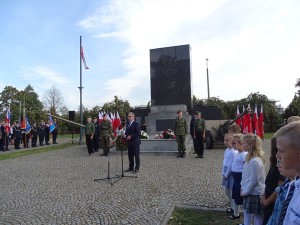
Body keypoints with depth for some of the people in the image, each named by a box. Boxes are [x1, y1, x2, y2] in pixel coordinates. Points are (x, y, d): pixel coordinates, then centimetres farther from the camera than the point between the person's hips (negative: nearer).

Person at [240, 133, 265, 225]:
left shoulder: (255, 161, -25)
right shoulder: (249, 157, 4)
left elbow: (254, 180, -21)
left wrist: (245, 192, -11)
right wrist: (243, 188, 9)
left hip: (255, 194, -9)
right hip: (248, 192, 9)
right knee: (247, 213, 21)